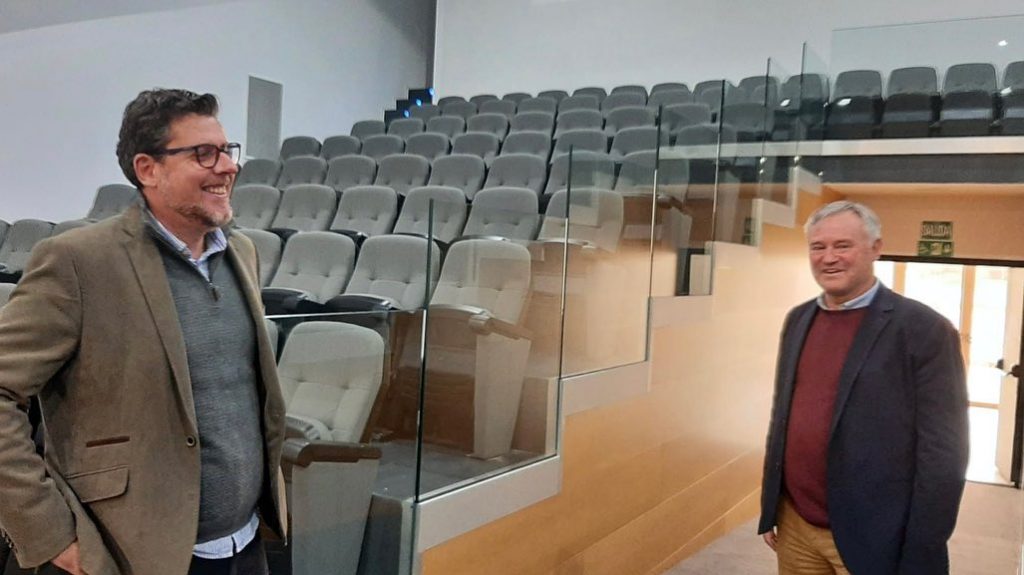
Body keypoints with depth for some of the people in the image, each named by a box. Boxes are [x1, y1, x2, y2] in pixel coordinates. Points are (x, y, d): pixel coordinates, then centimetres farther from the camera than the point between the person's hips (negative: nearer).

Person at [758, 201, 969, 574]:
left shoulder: (924, 329, -12)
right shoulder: (798, 320, 6)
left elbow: (942, 456, -12)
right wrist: (769, 508, 12)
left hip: (872, 540, -5)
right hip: (795, 527, 5)